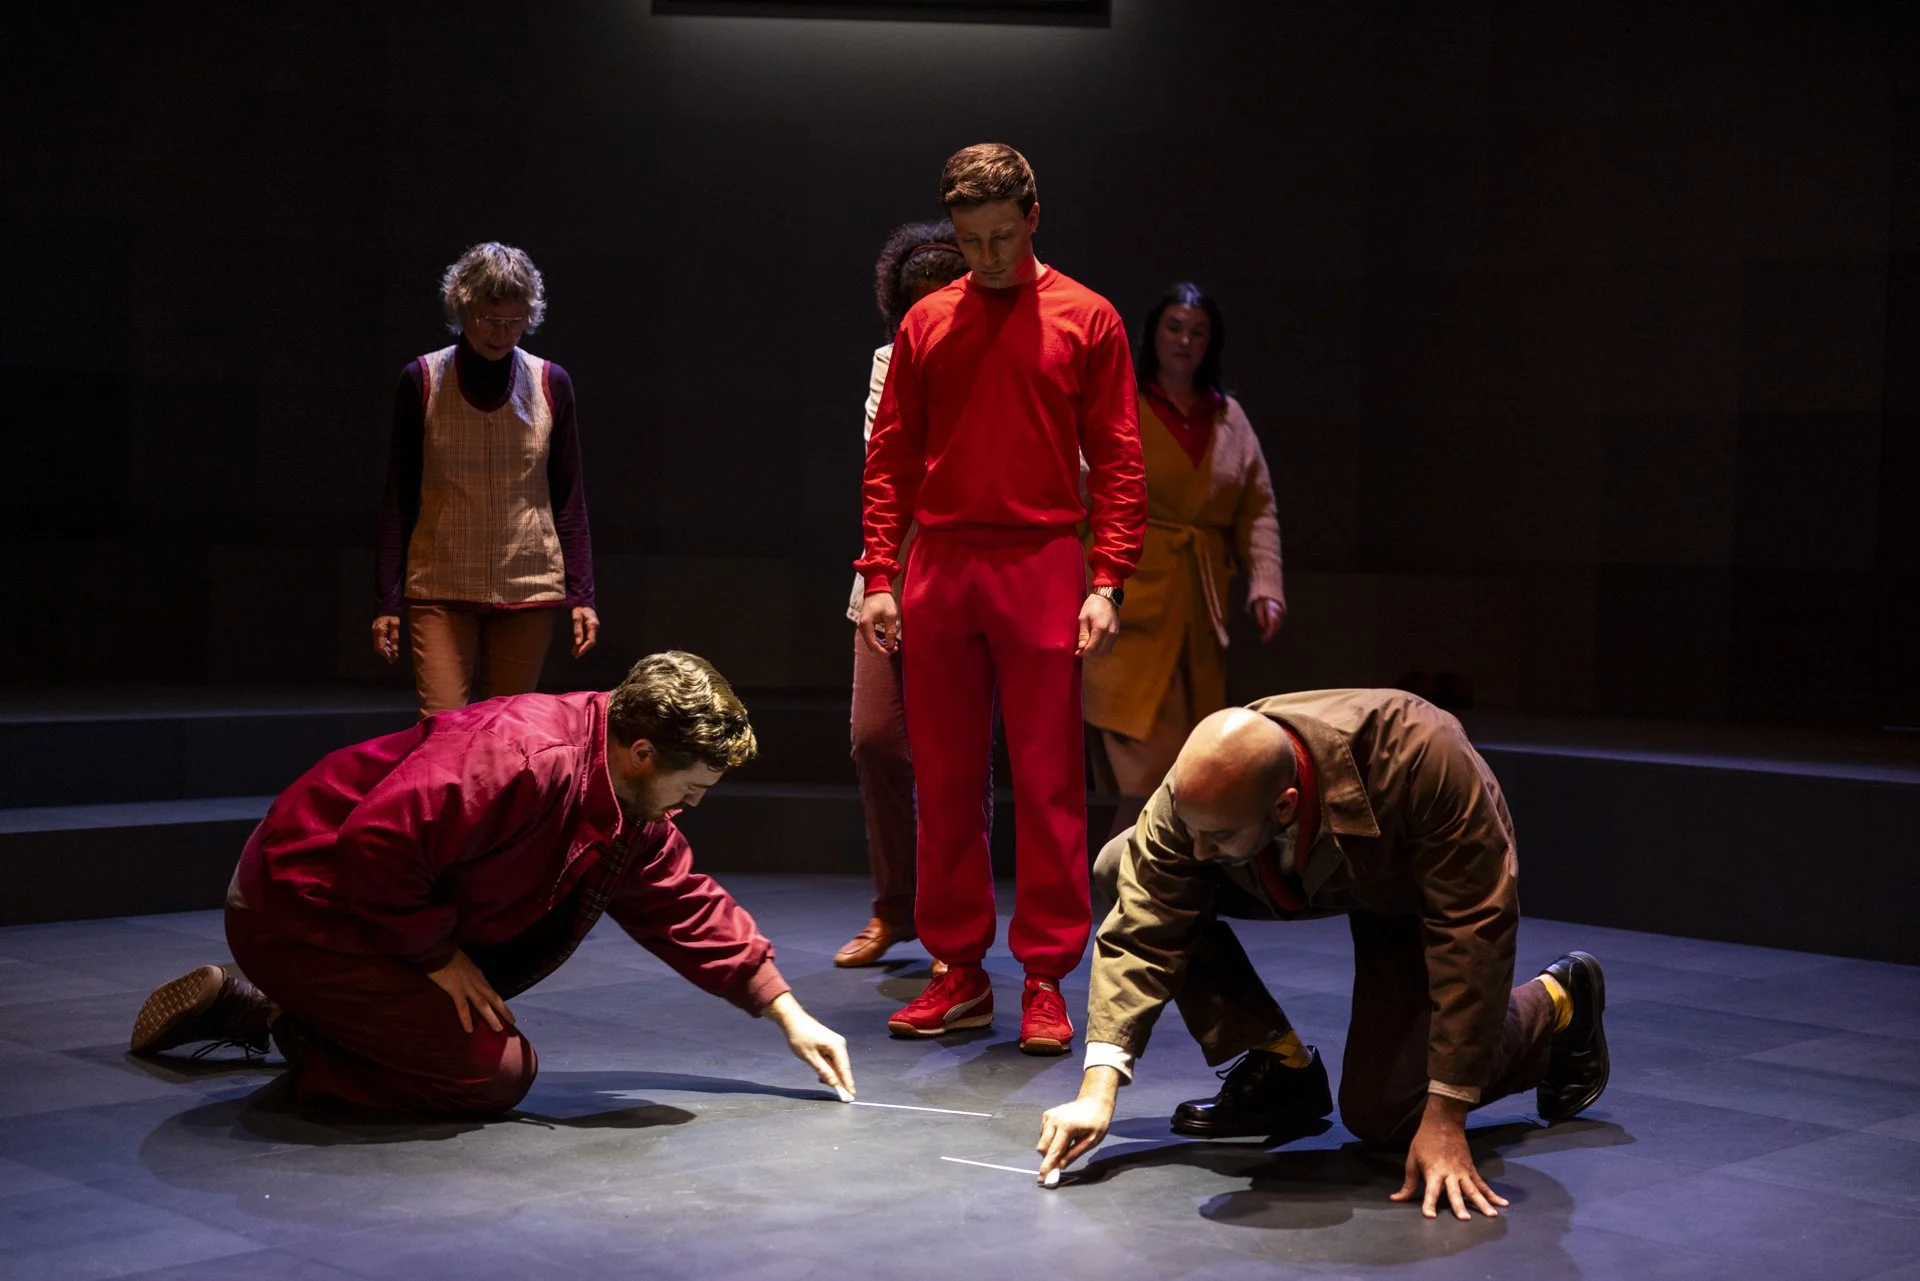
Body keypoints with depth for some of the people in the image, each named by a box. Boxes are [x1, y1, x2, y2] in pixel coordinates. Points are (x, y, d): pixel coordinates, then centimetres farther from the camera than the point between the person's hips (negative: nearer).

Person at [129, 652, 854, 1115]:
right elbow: (378, 841, -32)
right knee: (497, 1074, -14)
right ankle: (298, 1036, 1)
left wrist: (787, 1012, 12)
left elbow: (691, 910, 13)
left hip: (388, 905, 10)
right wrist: (438, 952, -19)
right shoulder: (519, 753, -28)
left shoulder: (634, 815, 4)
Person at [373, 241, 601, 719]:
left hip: (528, 588, 1)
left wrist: (582, 595, 0)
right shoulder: (421, 381, 0)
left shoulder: (551, 384, 3)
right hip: (440, 590, -1)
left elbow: (569, 500, 6)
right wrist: (387, 600, 1)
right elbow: (398, 499, 4)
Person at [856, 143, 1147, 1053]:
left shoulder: (1086, 320, 4)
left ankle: (1045, 980, 6)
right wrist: (879, 577, 3)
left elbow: (1116, 462, 1)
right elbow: (890, 458, 11)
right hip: (939, 571, 3)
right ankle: (958, 971, 15)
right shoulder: (926, 324, 12)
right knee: (944, 783, 6)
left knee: (1048, 784, -2)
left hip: (1042, 571, -3)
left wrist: (1106, 583, -8)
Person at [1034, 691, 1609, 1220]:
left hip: (1419, 894, -4)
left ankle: (1556, 1005, 11)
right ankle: (1280, 1066, -4)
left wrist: (1444, 1123, -36)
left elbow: (1474, 936, -37)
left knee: (1379, 1113, -17)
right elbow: (1140, 936, -26)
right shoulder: (1196, 788, -33)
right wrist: (1098, 1091, -36)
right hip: (1304, 876, 4)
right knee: (1121, 869, -18)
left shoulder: (1422, 759, -44)